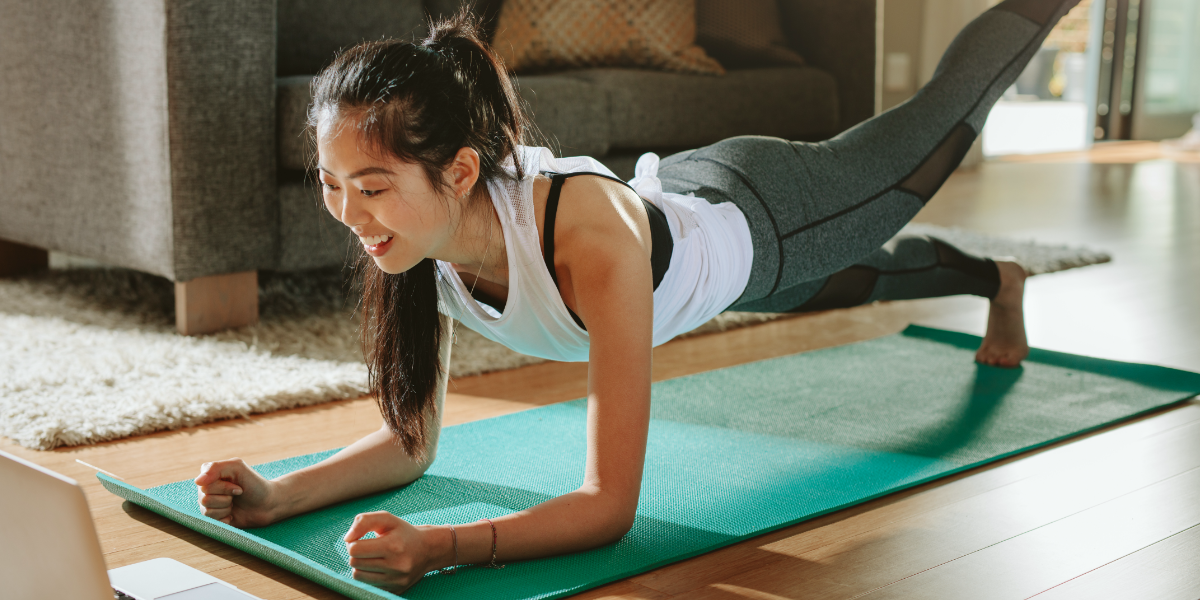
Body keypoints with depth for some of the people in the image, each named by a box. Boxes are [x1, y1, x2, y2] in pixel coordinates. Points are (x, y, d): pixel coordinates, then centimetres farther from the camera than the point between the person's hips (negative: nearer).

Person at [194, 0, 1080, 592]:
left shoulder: (591, 239, -50)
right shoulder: (415, 233, -32)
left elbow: (611, 504, -49)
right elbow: (411, 442, -21)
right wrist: (279, 495, -39)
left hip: (761, 213, -5)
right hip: (678, 197, 5)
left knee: (937, 126, 23)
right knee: (863, 282, 36)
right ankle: (994, 278, 69)